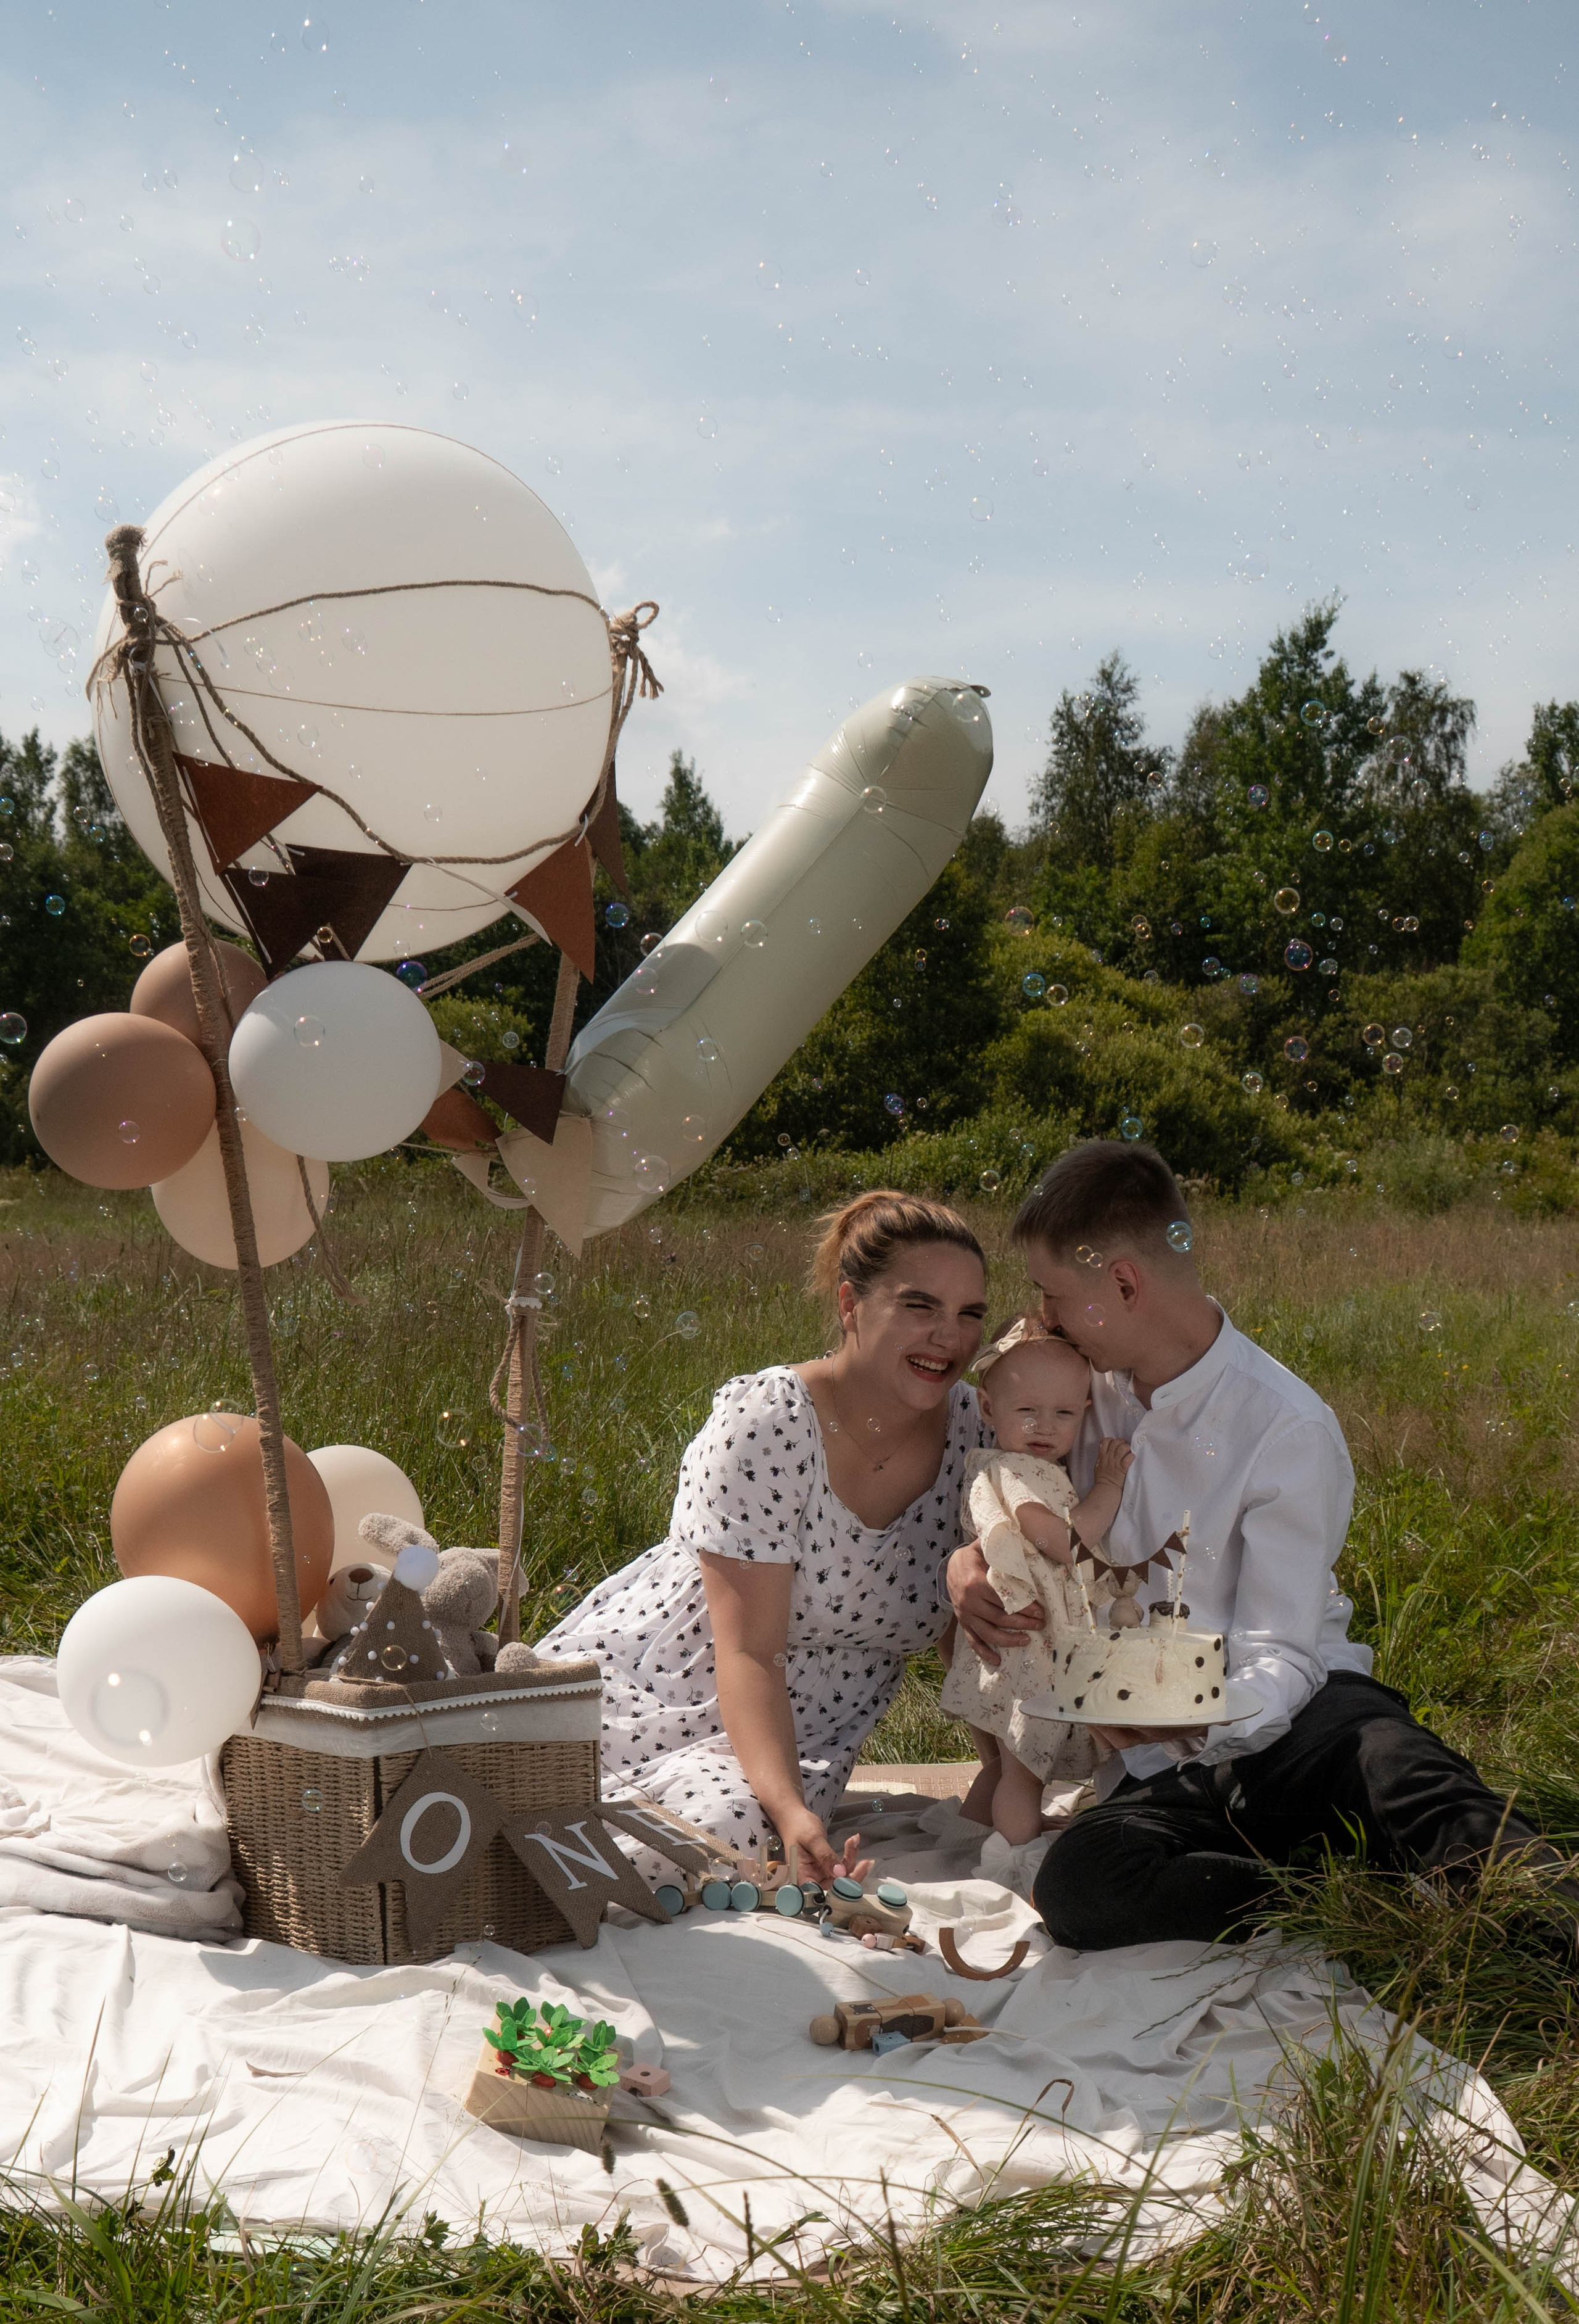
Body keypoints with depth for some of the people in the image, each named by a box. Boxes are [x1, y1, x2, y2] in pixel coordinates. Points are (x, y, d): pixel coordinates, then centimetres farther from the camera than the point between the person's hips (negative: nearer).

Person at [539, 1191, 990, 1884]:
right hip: (646, 1690, -4)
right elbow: (748, 1650, -24)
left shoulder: (974, 1426, -4)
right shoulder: (764, 1420, -20)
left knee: (728, 1829, -31)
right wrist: (791, 1810, -39)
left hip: (801, 1736, 4)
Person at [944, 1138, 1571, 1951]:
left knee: (1390, 1759, -42)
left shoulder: (1290, 1431, -10)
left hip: (1287, 1726, -4)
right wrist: (969, 1563, -2)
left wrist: (1200, 1723, -36)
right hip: (1164, 1768, 4)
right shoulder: (1091, 1390, 8)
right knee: (1077, 1885, -32)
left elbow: (1278, 1662, -14)